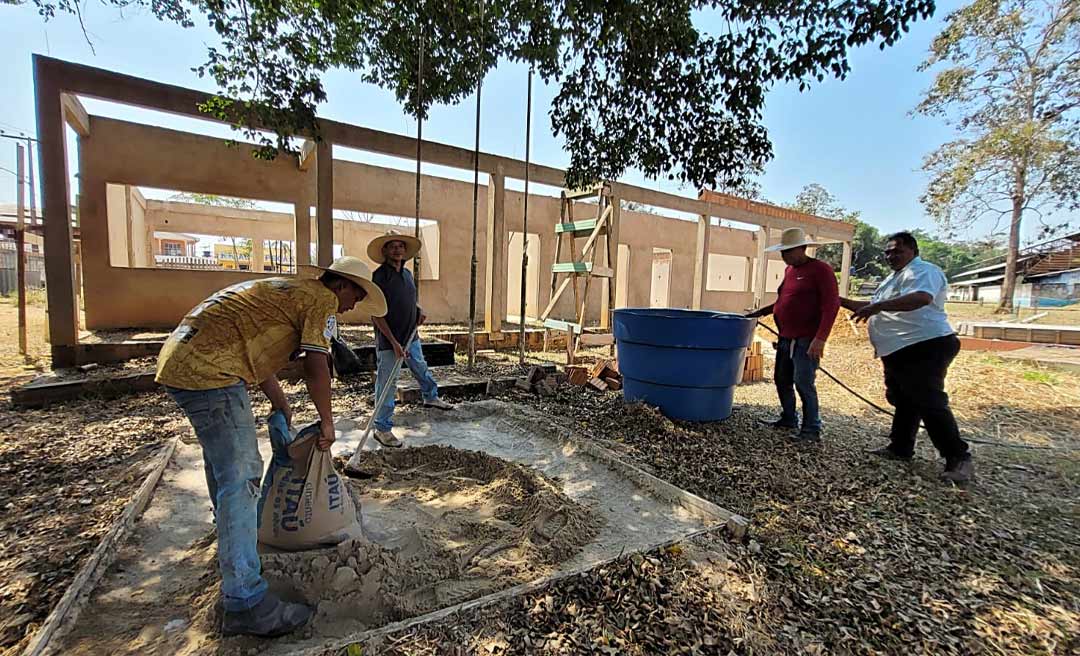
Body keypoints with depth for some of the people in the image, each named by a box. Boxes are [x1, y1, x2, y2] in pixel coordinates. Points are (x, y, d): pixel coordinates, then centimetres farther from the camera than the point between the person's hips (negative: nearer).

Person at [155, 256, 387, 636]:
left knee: (222, 458, 27)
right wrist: (327, 422, -2)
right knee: (241, 477, -9)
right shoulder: (322, 299, -6)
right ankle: (245, 602, -3)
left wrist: (283, 409, 30)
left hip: (180, 360, 11)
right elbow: (316, 367, -14)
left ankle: (232, 545, 50)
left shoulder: (287, 291, 23)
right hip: (209, 371, -11)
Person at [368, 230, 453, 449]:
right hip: (389, 339, -7)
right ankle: (382, 429, 14)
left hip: (411, 335, 8)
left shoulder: (407, 273, 7)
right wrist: (394, 342, -24)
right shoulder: (379, 276, -16)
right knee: (387, 383, 1)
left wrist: (419, 311, 1)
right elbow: (376, 314, -19)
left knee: (421, 369, 26)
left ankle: (431, 397, 52)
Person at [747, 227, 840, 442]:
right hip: (786, 339, 8)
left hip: (806, 341, -8)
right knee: (782, 380, 15)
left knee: (804, 384, -6)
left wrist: (820, 338, -23)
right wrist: (761, 312, 15)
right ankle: (788, 419, 30)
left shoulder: (820, 270, -10)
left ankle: (812, 429, 6)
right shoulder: (789, 270, 13)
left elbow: (831, 305, -16)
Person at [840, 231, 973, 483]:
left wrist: (877, 305, -36)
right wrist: (841, 301, 22)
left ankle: (959, 458, 2)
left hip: (925, 348, -11)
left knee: (930, 403, -9)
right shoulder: (894, 278, 21)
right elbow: (875, 308, 30)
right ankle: (900, 448, 28)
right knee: (903, 401, 17)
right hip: (900, 351, 11)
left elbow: (921, 298, -31)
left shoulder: (922, 271, -10)